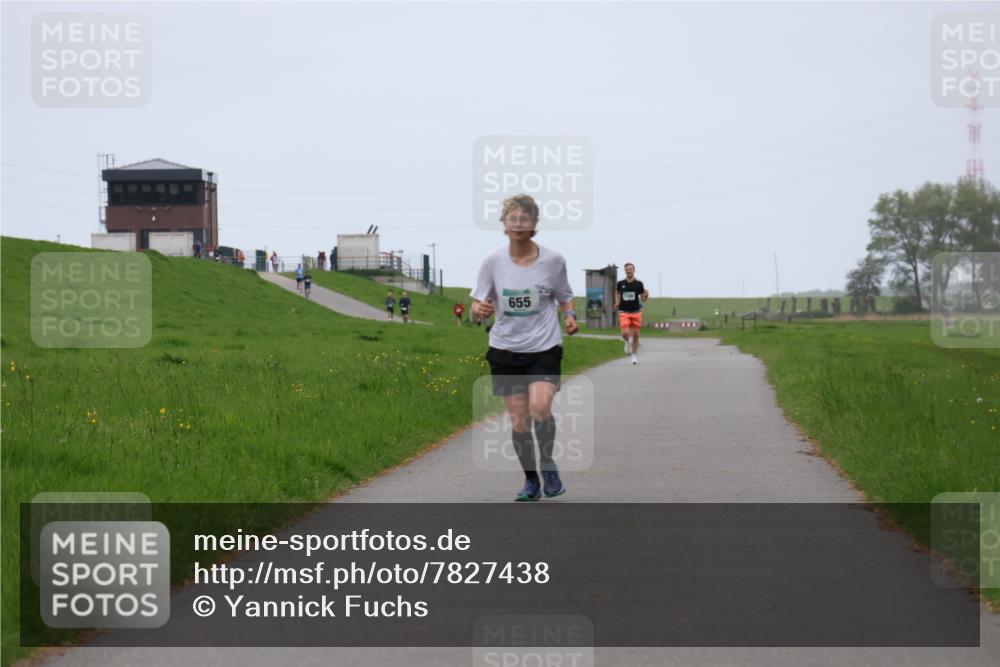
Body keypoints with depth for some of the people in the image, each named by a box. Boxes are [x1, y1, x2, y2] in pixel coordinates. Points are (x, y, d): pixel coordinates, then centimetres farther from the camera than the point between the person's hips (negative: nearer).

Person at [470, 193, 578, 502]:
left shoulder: (552, 260, -3)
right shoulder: (493, 261, -3)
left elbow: (564, 297, 12)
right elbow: (477, 304, 2)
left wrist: (570, 315, -9)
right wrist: (480, 309, -22)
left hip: (545, 348, -2)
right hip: (505, 349, 2)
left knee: (540, 408, -24)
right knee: (519, 421, 1)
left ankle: (548, 465, 3)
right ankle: (531, 481, 22)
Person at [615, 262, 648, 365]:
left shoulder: (639, 284, 0)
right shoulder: (620, 284, 2)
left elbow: (642, 299, 2)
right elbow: (617, 292, 24)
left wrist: (646, 295, -19)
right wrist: (617, 302, 9)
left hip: (636, 312, 0)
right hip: (624, 312, 0)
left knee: (635, 335, 3)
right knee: (625, 333, -16)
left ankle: (634, 355, 18)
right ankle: (628, 342, 20)